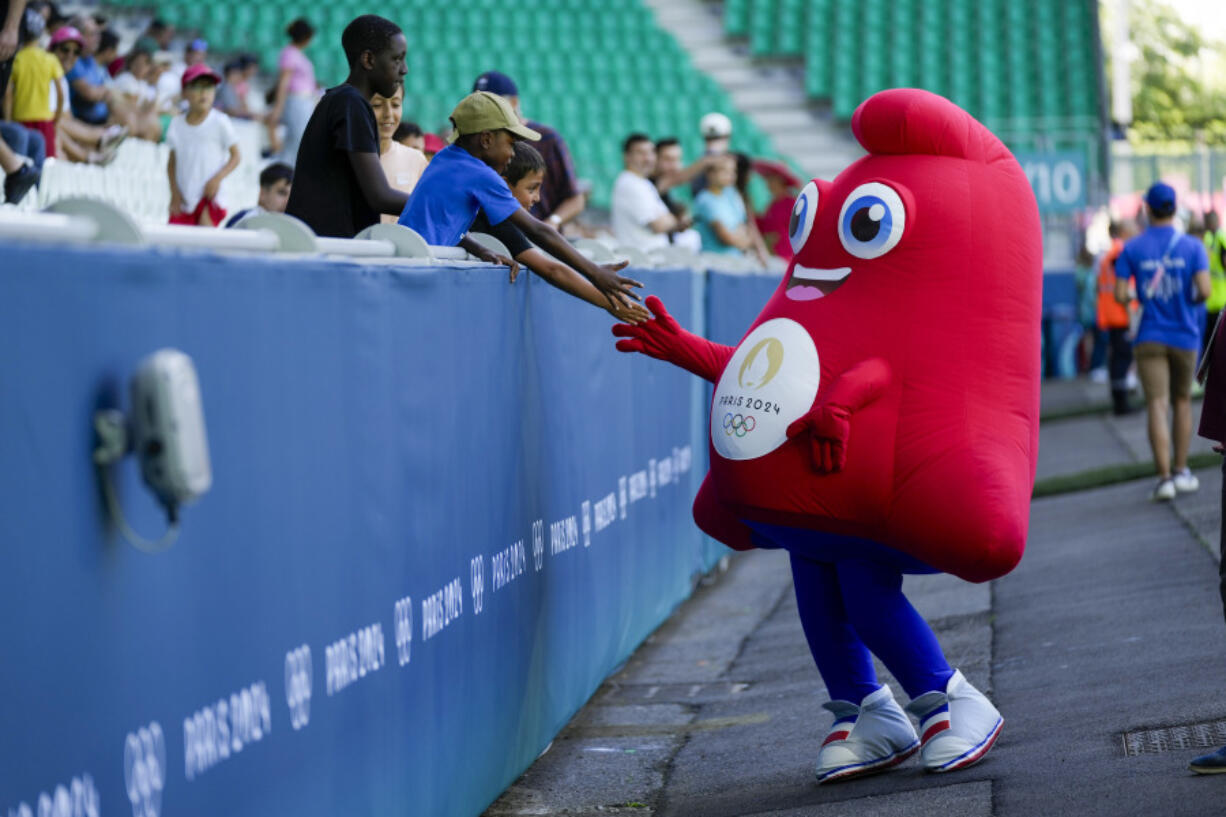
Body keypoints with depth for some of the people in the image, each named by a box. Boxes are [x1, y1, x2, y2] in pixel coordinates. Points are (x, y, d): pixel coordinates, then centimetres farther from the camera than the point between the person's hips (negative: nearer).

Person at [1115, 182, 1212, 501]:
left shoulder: (1132, 249, -3)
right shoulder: (1192, 246, -4)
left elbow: (1120, 295, -6)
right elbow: (1204, 290, -15)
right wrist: (1193, 300, 8)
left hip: (1149, 338, -1)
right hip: (1184, 334, 1)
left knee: (1157, 406, -6)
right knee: (1182, 401, 17)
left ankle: (1164, 477, -15)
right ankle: (1181, 471, 18)